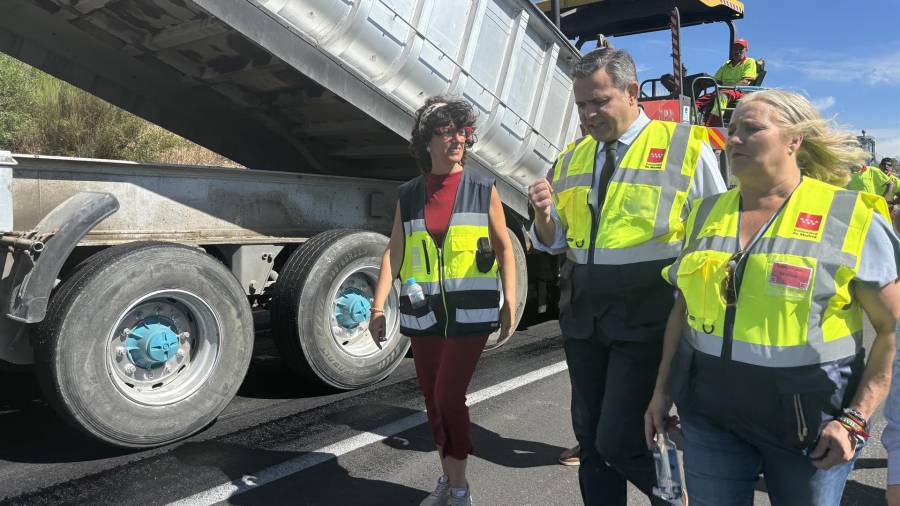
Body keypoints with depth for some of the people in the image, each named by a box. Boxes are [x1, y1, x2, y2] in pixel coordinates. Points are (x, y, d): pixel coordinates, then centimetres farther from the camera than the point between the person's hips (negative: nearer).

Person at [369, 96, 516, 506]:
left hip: (470, 313, -3)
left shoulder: (483, 190, 1)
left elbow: (504, 248, 5)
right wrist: (378, 306, -2)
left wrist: (510, 302, -1)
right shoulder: (409, 196, 7)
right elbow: (394, 253, 4)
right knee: (433, 400, 11)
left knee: (449, 396, -8)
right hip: (423, 313, 3)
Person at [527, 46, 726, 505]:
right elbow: (552, 243, 15)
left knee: (618, 443, -8)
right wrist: (544, 214, -7)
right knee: (590, 438, 14)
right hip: (583, 313, 6)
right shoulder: (571, 159, 10)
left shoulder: (685, 148, -4)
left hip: (646, 318, -5)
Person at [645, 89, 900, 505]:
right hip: (711, 413, 3)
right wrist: (663, 391, 9)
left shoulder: (850, 217, -7)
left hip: (809, 420, -3)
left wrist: (855, 419, -13)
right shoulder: (706, 214, 5)